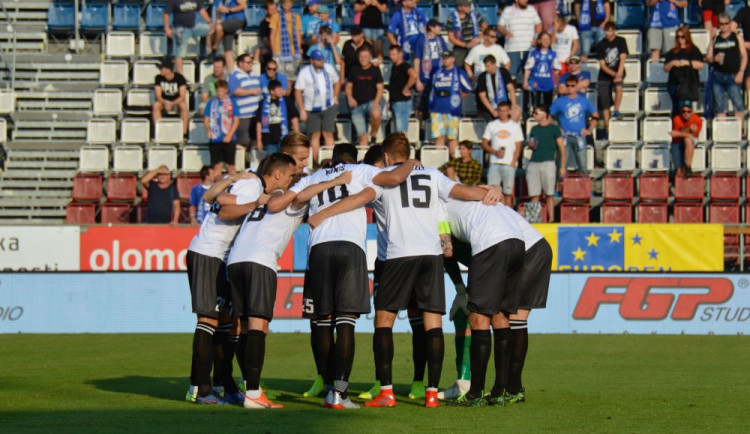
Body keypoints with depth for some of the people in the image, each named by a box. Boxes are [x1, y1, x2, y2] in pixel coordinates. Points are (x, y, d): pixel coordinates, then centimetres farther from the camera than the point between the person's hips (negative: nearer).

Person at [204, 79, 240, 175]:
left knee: (230, 165, 2)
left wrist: (229, 135, -11)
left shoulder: (232, 103, 0)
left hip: (229, 139, -2)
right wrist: (208, 130, -9)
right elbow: (206, 119, 10)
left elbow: (236, 120, -1)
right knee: (217, 164, 4)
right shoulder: (211, 103, 7)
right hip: (215, 140, 2)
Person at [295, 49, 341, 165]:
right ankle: (316, 162, 3)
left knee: (328, 134, 0)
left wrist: (335, 97, 11)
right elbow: (298, 91, -6)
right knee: (315, 135, 1)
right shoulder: (305, 72, -5)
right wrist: (302, 110, -11)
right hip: (312, 110, -2)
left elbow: (337, 81, 22)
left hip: (328, 107, 2)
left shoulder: (329, 69, 5)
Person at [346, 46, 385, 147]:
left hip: (371, 102, -2)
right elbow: (348, 86, 13)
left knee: (376, 114, -36)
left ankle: (374, 135, -12)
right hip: (357, 104, 2)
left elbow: (380, 88, -1)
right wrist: (350, 98, -8)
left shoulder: (375, 70, 2)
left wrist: (376, 103, -17)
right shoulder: (354, 70, 7)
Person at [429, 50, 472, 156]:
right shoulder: (437, 73, 15)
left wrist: (457, 99, 8)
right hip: (437, 110, 4)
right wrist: (431, 105, 15)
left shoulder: (459, 73, 2)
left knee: (452, 137, -2)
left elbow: (467, 90, 5)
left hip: (452, 110, -4)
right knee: (439, 136, 4)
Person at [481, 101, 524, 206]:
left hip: (509, 164, -1)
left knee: (508, 193, -2)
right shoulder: (491, 125, 12)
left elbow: (518, 147, 5)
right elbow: (484, 144, 9)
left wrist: (513, 162, -7)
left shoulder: (515, 126, 9)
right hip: (494, 163, 1)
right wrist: (495, 152, -8)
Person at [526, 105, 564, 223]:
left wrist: (563, 166, -4)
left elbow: (562, 148, 1)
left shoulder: (554, 129, 1)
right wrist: (531, 144, 3)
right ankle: (534, 219, 1)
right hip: (533, 163, 5)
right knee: (534, 195, 0)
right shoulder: (534, 129, 16)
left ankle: (551, 219, -3)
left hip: (548, 163, -5)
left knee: (549, 194, -4)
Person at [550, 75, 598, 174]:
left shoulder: (584, 101, 9)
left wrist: (589, 130, 9)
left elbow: (595, 116, 20)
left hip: (580, 137, 2)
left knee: (583, 167, 1)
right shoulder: (560, 102, 4)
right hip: (565, 137, -2)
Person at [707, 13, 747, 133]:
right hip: (718, 76, 3)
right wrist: (714, 59, -9)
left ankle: (740, 130, -9)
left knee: (738, 104, -12)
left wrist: (741, 72, -7)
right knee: (719, 106, 3)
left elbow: (744, 56, 4)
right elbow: (708, 57, 14)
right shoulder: (715, 40, 14)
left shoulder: (737, 38, 8)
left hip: (733, 76, -3)